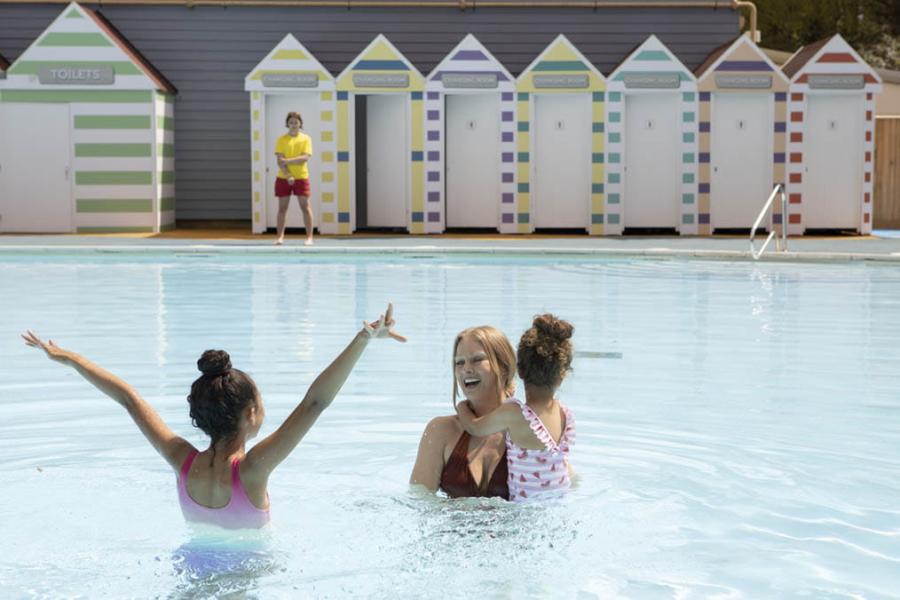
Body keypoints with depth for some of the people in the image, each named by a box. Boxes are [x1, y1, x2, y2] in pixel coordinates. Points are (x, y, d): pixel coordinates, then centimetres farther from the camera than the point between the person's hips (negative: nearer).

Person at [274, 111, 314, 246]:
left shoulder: (306, 139, 3)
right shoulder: (281, 139, 3)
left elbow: (305, 158, -11)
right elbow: (280, 161, -6)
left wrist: (288, 161, -18)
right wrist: (288, 176, -17)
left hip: (301, 177, -1)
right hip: (283, 178, 1)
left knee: (305, 207, -1)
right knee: (282, 207, 3)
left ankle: (309, 237, 1)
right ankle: (280, 236, 8)